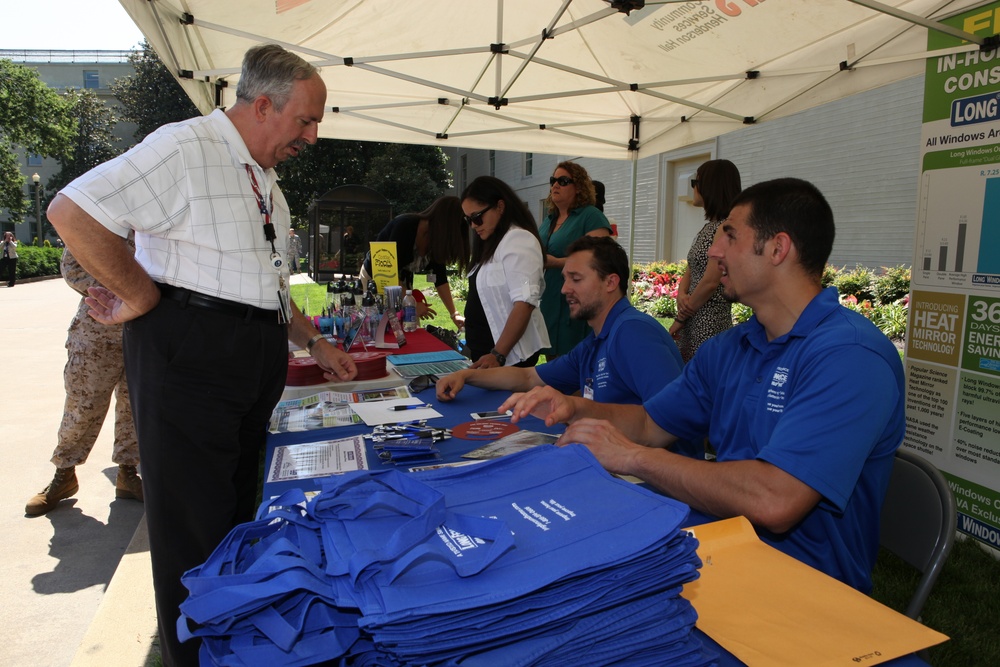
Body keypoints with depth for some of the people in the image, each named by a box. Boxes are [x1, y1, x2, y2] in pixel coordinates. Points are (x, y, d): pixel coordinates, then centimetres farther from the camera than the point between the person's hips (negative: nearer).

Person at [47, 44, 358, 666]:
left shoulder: (265, 180, 17)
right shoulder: (186, 147, -11)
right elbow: (72, 211, -18)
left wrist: (315, 342, 21)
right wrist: (142, 299, -13)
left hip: (256, 359, 9)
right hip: (190, 353, -9)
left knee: (239, 509, 19)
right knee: (194, 521, 3)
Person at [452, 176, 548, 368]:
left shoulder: (518, 241, -15)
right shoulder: (493, 242, 14)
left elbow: (524, 304, -24)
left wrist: (498, 355, -27)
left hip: (510, 355, -9)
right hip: (485, 348, 9)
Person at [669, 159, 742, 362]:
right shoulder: (708, 226, 13)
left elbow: (710, 282, -19)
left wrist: (680, 318, -11)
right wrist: (681, 296, -7)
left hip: (708, 321, -9)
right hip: (692, 317, 9)